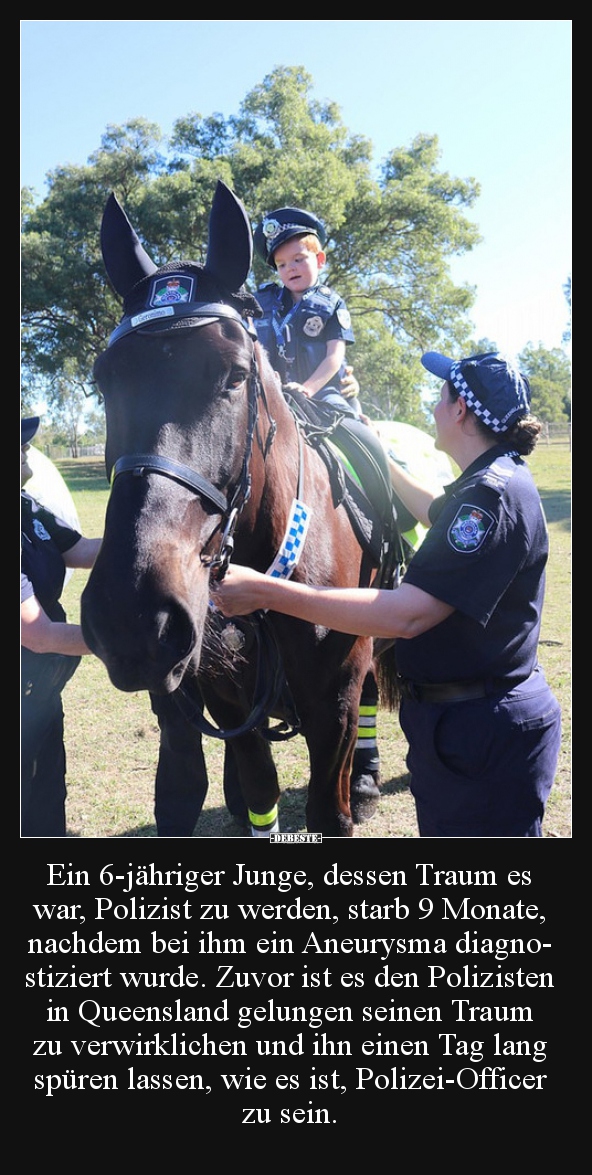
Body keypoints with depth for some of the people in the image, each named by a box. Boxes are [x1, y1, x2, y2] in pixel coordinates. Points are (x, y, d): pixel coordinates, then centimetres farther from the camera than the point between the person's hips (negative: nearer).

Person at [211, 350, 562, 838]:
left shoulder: (494, 495, -25)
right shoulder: (493, 480, 8)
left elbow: (407, 613, -33)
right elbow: (440, 514, 34)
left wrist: (266, 592, -32)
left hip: (483, 732, -10)